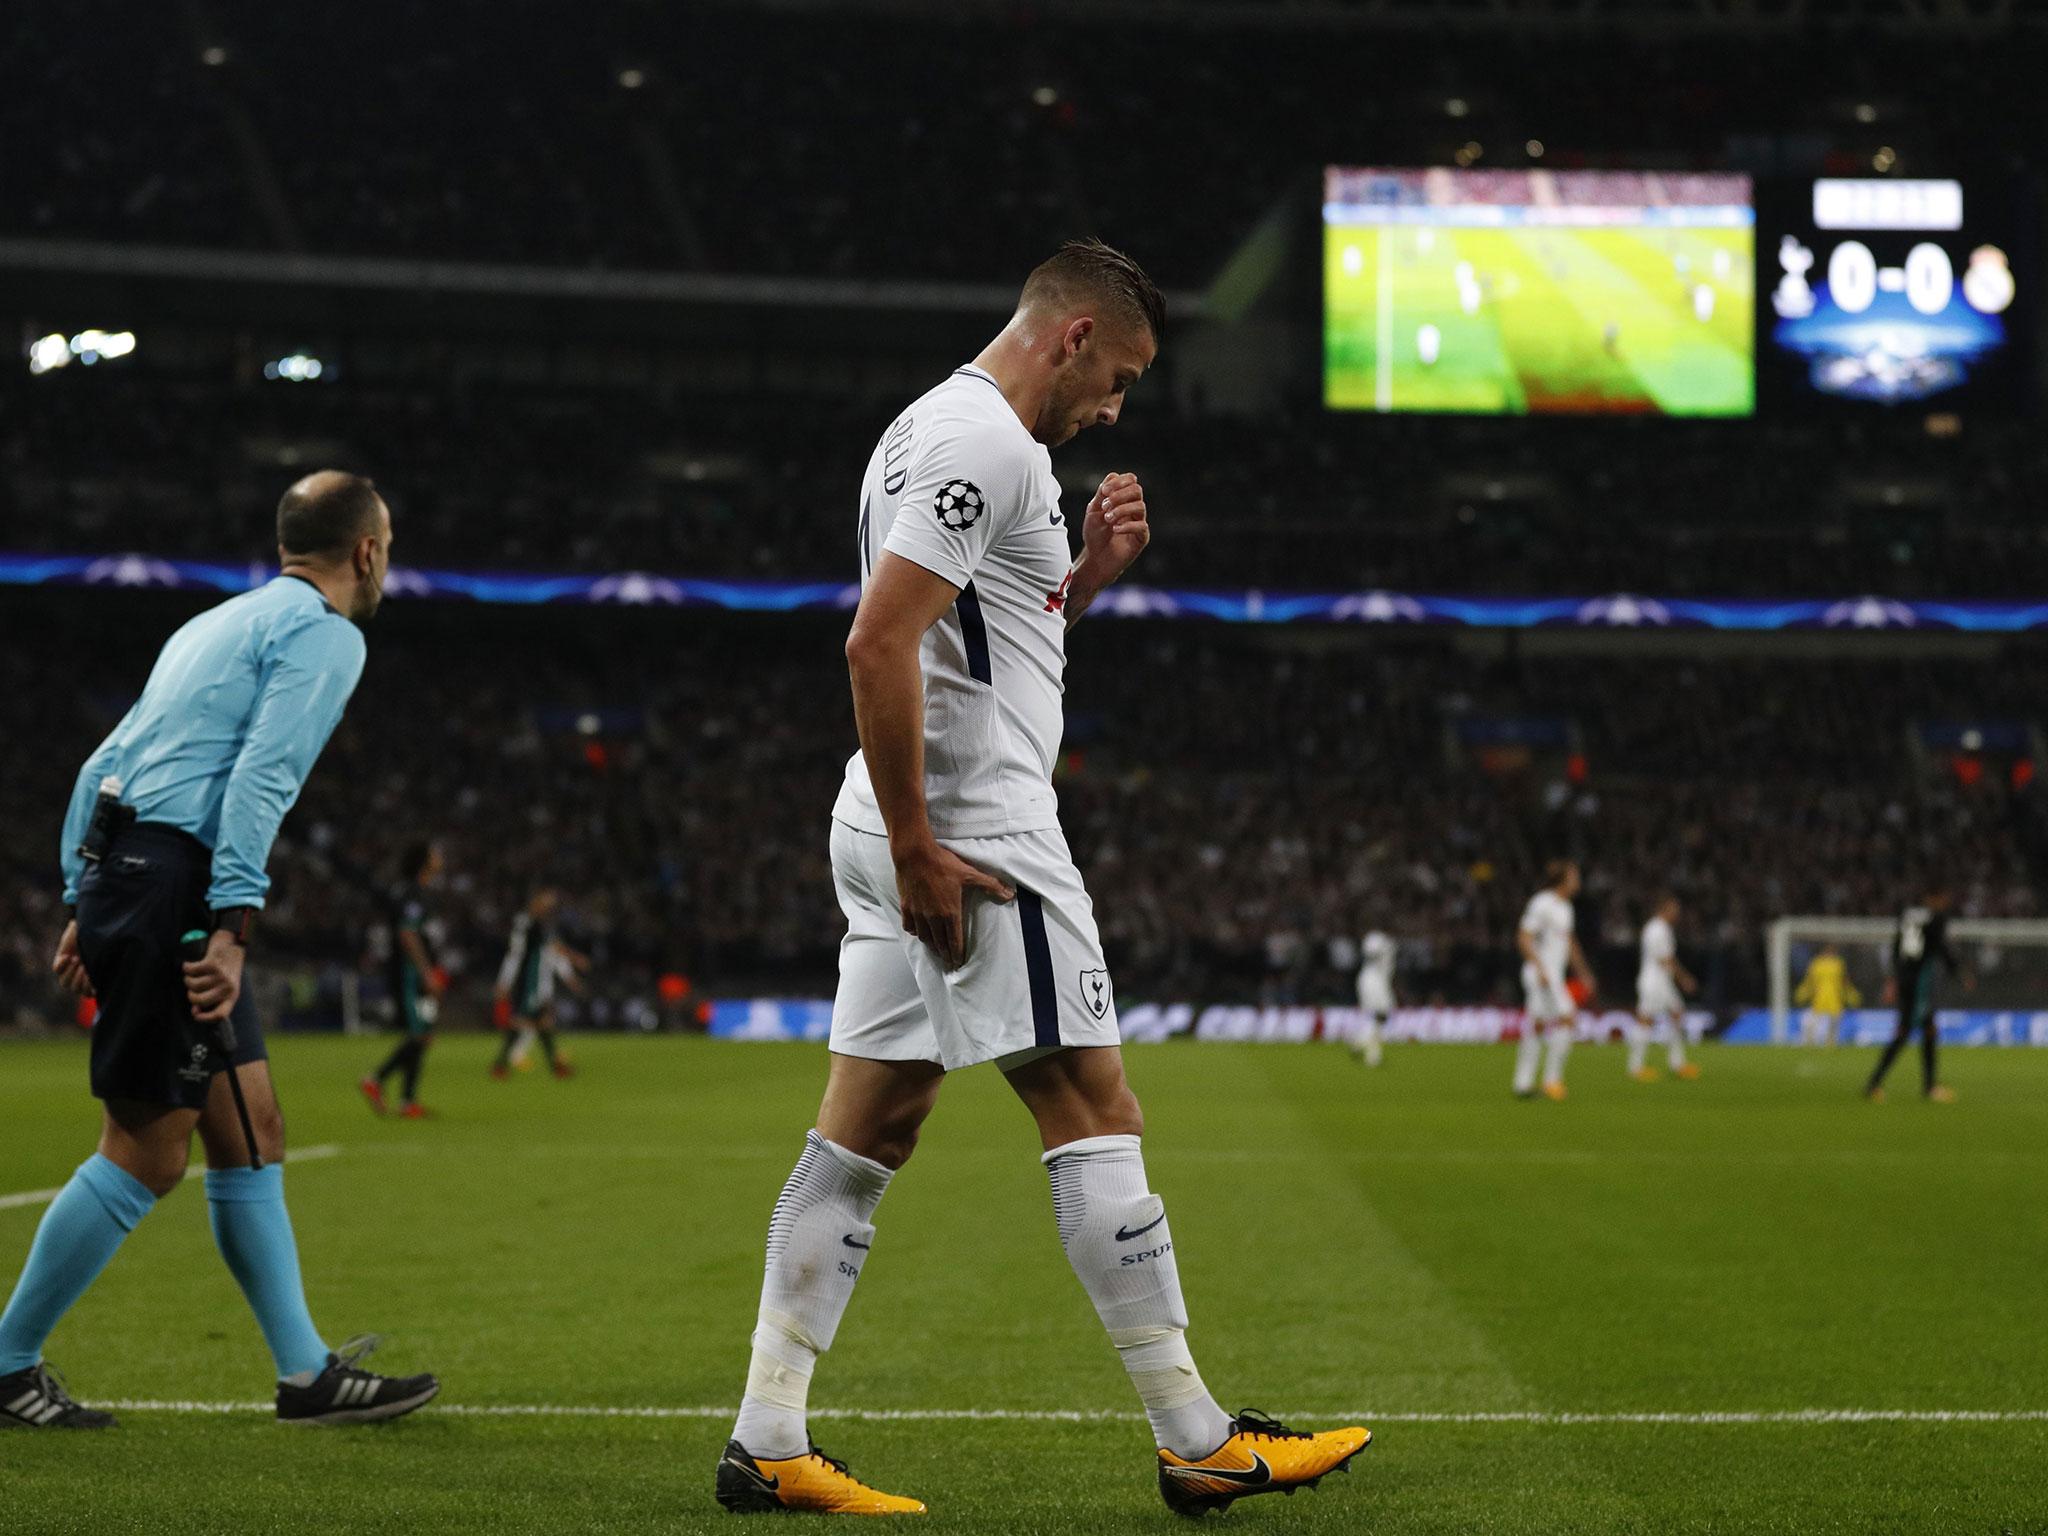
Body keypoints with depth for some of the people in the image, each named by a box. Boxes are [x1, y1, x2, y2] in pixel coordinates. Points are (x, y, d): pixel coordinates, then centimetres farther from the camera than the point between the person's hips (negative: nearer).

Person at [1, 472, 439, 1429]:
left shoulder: (216, 625, 23)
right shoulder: (325, 634, -4)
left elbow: (104, 765, 21)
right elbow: (260, 776, -17)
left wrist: (82, 907, 21)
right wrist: (232, 925, -22)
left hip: (117, 877, 10)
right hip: (172, 891, -10)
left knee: (250, 1130, 10)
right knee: (145, 1154, -3)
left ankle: (308, 1374, 13)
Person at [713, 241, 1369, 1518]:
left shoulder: (935, 429, 20)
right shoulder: (985, 440, -13)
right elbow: (879, 645, -23)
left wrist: (1082, 578, 15)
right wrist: (918, 850, -22)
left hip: (916, 836, 11)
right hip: (975, 834, -11)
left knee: (864, 1138, 9)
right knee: (1097, 1118, -4)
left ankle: (767, 1441, 10)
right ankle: (1197, 1444, 2)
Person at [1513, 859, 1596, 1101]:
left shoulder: (1564, 907, 17)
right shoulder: (1541, 904, -12)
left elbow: (1569, 941, 28)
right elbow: (1523, 938, -17)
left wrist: (1582, 972, 27)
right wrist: (1540, 968, -23)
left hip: (1554, 976, 9)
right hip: (1542, 974, -9)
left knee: (1536, 1027, 8)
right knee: (1566, 1019, -15)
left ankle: (1523, 1084, 10)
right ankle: (1552, 1079, -13)